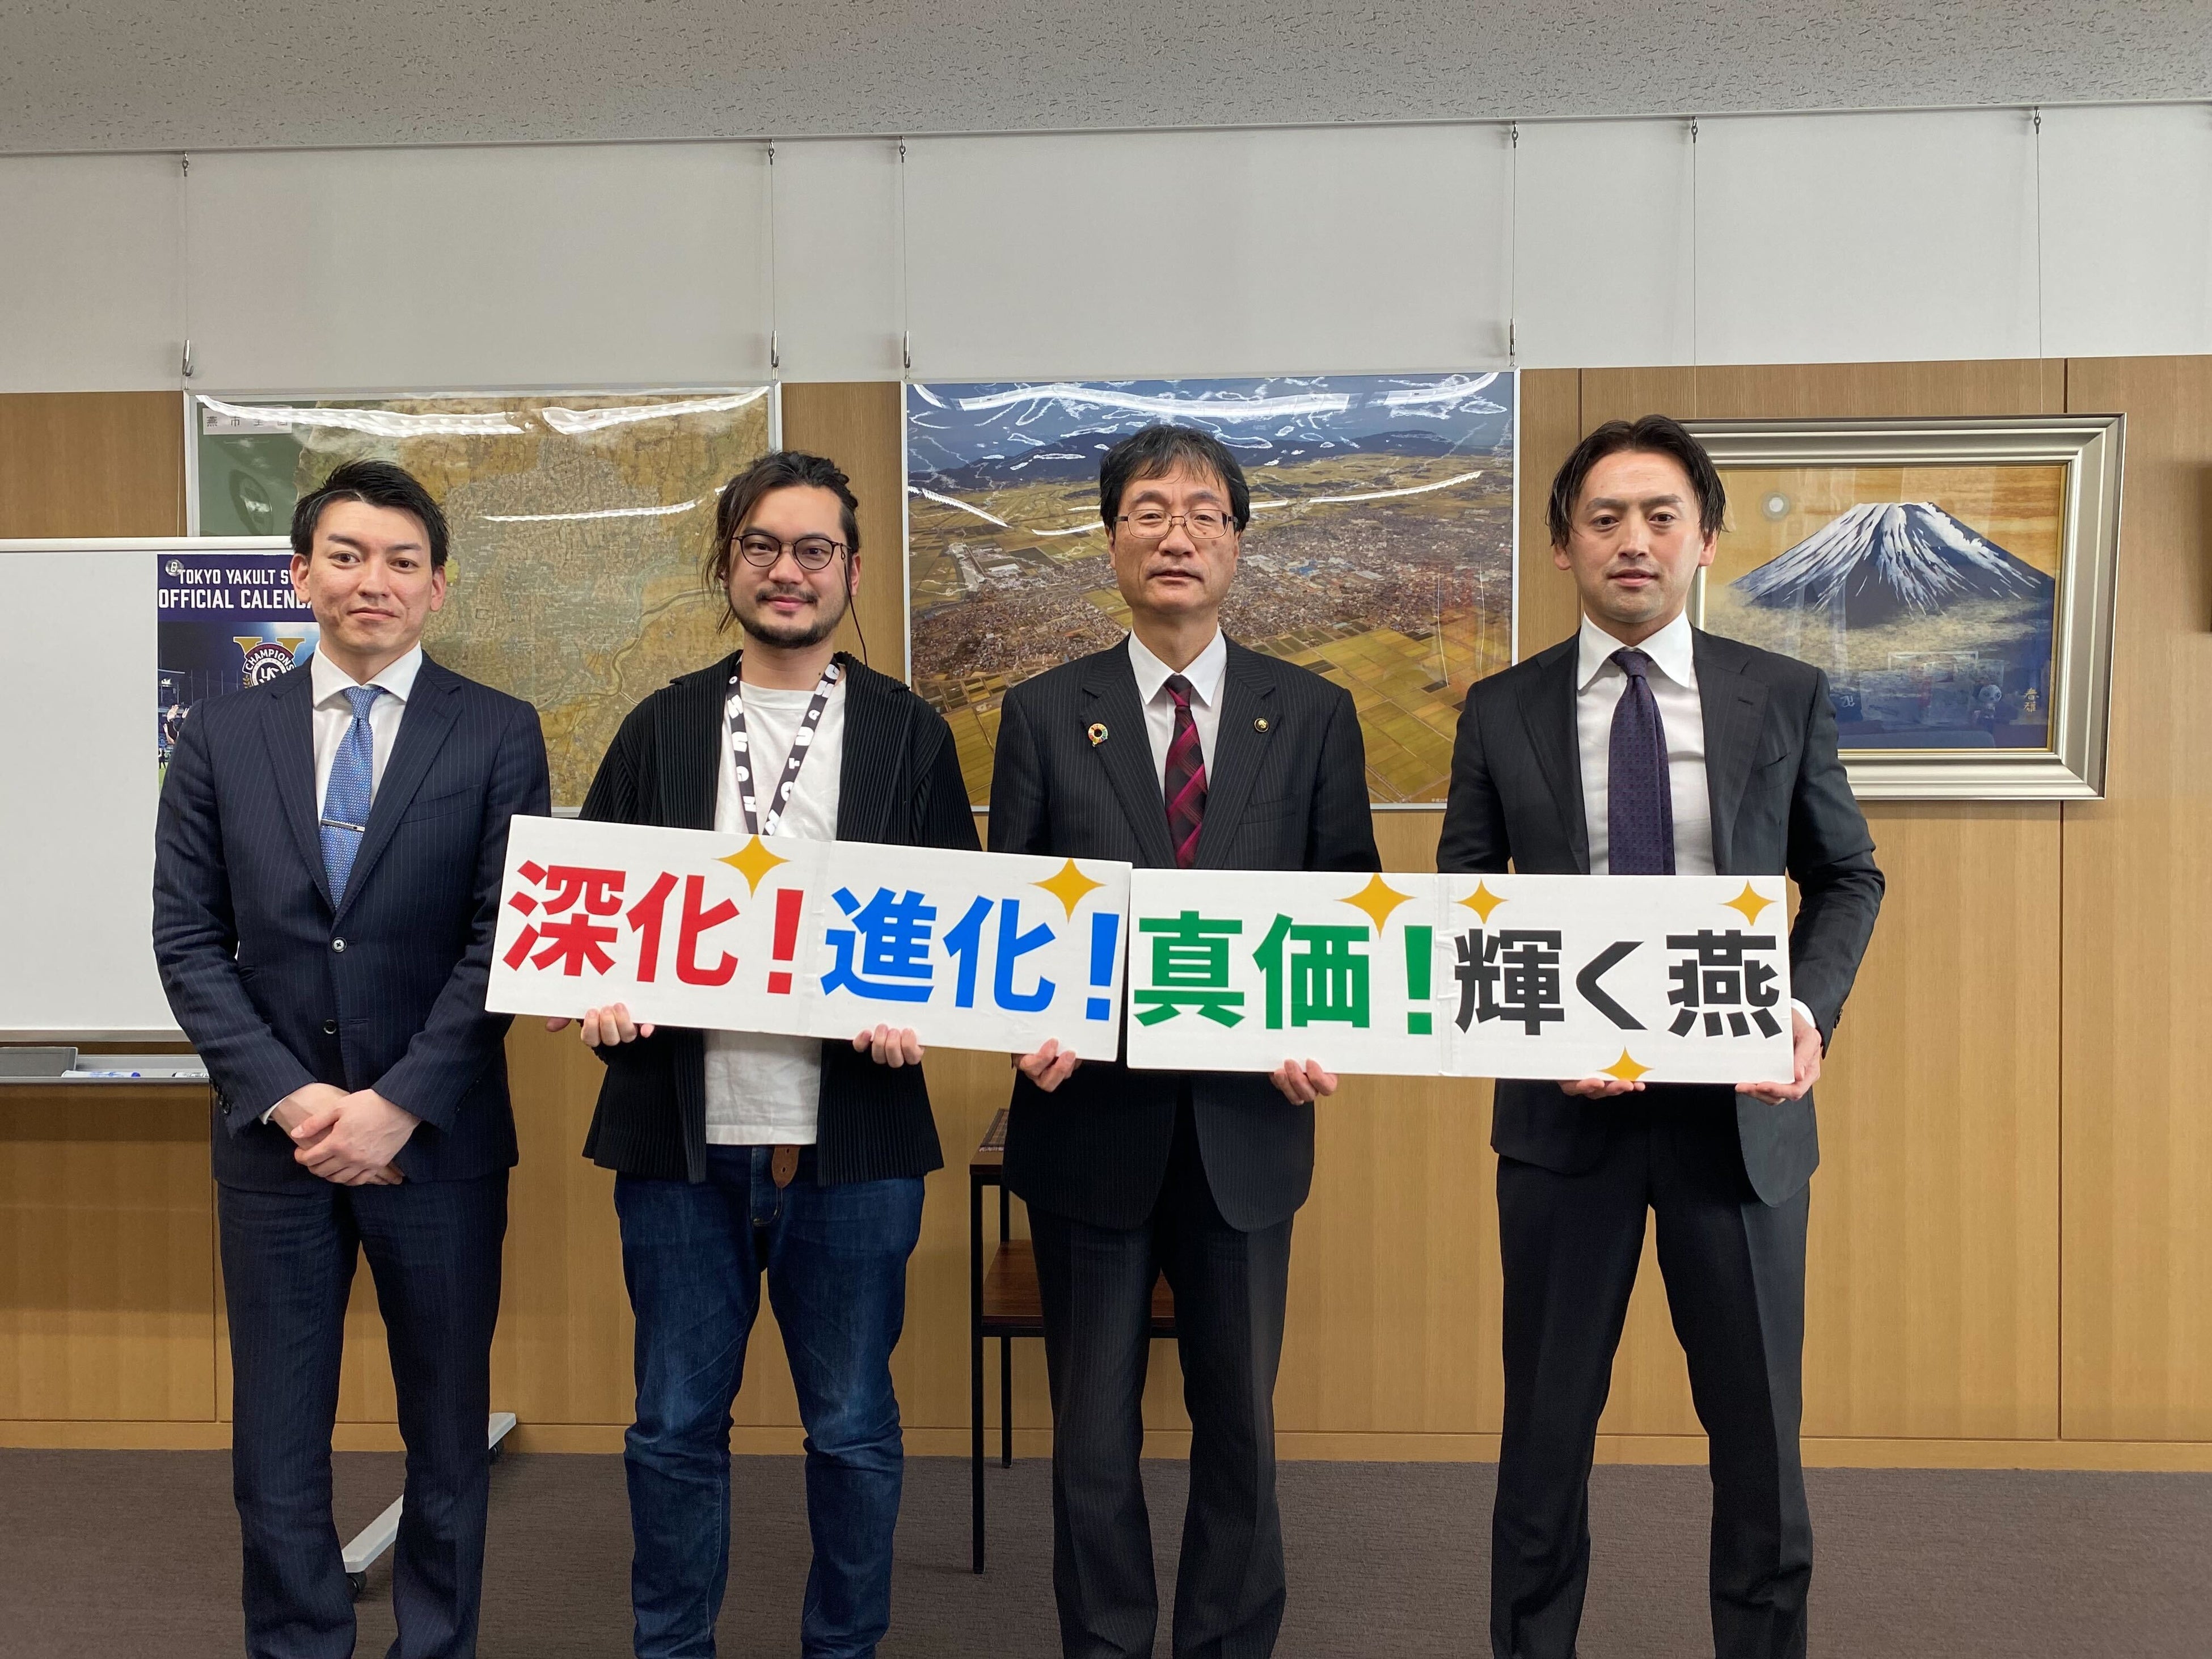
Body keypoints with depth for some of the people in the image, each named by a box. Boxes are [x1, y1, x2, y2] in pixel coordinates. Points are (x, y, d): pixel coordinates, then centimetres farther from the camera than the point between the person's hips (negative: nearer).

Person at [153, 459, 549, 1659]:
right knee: (278, 1439, 11)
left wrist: (397, 1104, -14)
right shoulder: (221, 737, 5)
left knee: (448, 1431, 12)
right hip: (273, 1136, 2)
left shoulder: (498, 736, -2)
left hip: (437, 1139, -1)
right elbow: (189, 940, 2)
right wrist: (292, 1099, -9)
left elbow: (506, 939, -7)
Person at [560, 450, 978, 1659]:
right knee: (675, 1426, 12)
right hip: (682, 1138, 2)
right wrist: (601, 995, -10)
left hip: (852, 1141, -1)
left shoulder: (910, 734, 5)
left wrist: (916, 1010, -14)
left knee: (853, 1428, 12)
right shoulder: (661, 728, 9)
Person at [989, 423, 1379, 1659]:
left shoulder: (1313, 714, 2)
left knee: (1240, 1417, 15)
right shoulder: (1044, 714, 1)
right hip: (1091, 1112, 0)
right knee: (1095, 1428, 12)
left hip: (1247, 1118, 1)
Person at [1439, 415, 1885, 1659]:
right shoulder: (1502, 711, 1)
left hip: (1742, 1104, 0)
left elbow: (1848, 879, 9)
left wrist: (1813, 1008, -9)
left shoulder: (1786, 698, 1)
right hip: (1565, 1104, 0)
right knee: (1549, 1426, 12)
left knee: (1759, 1428, 12)